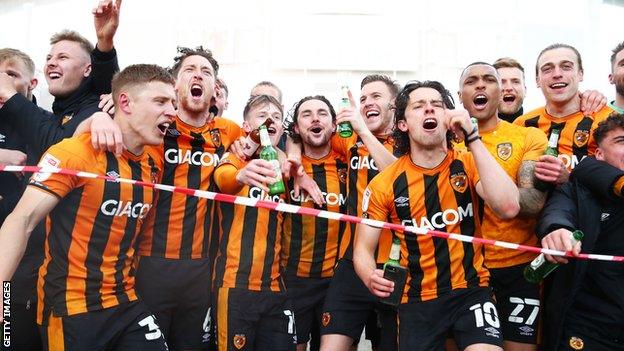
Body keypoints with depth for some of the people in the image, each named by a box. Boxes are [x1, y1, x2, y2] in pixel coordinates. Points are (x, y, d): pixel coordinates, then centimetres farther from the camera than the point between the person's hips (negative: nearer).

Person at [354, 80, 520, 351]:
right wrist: (370, 276, -24)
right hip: (417, 299, 1)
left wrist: (471, 138, -23)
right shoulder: (384, 184, -5)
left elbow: (508, 208, -23)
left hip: (471, 290, 0)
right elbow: (363, 249, 0)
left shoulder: (469, 164, -4)